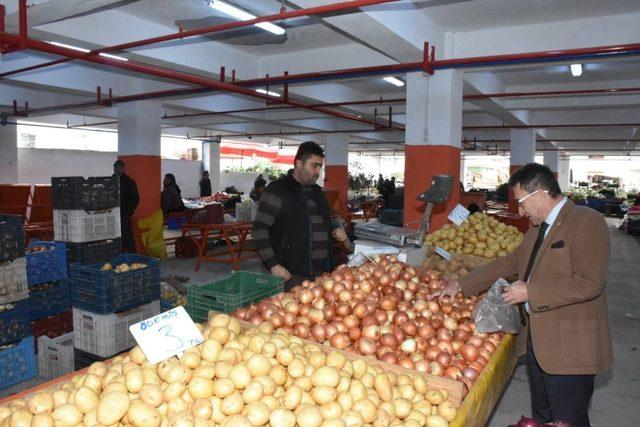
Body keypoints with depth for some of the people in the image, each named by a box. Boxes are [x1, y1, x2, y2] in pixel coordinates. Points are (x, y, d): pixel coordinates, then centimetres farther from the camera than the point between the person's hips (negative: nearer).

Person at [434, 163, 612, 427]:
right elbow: (509, 264, 18)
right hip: (537, 341, 8)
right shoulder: (537, 230, 13)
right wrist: (460, 285, 15)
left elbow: (589, 283, -24)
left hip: (570, 347, -8)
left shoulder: (587, 222, -14)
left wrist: (530, 292, -20)